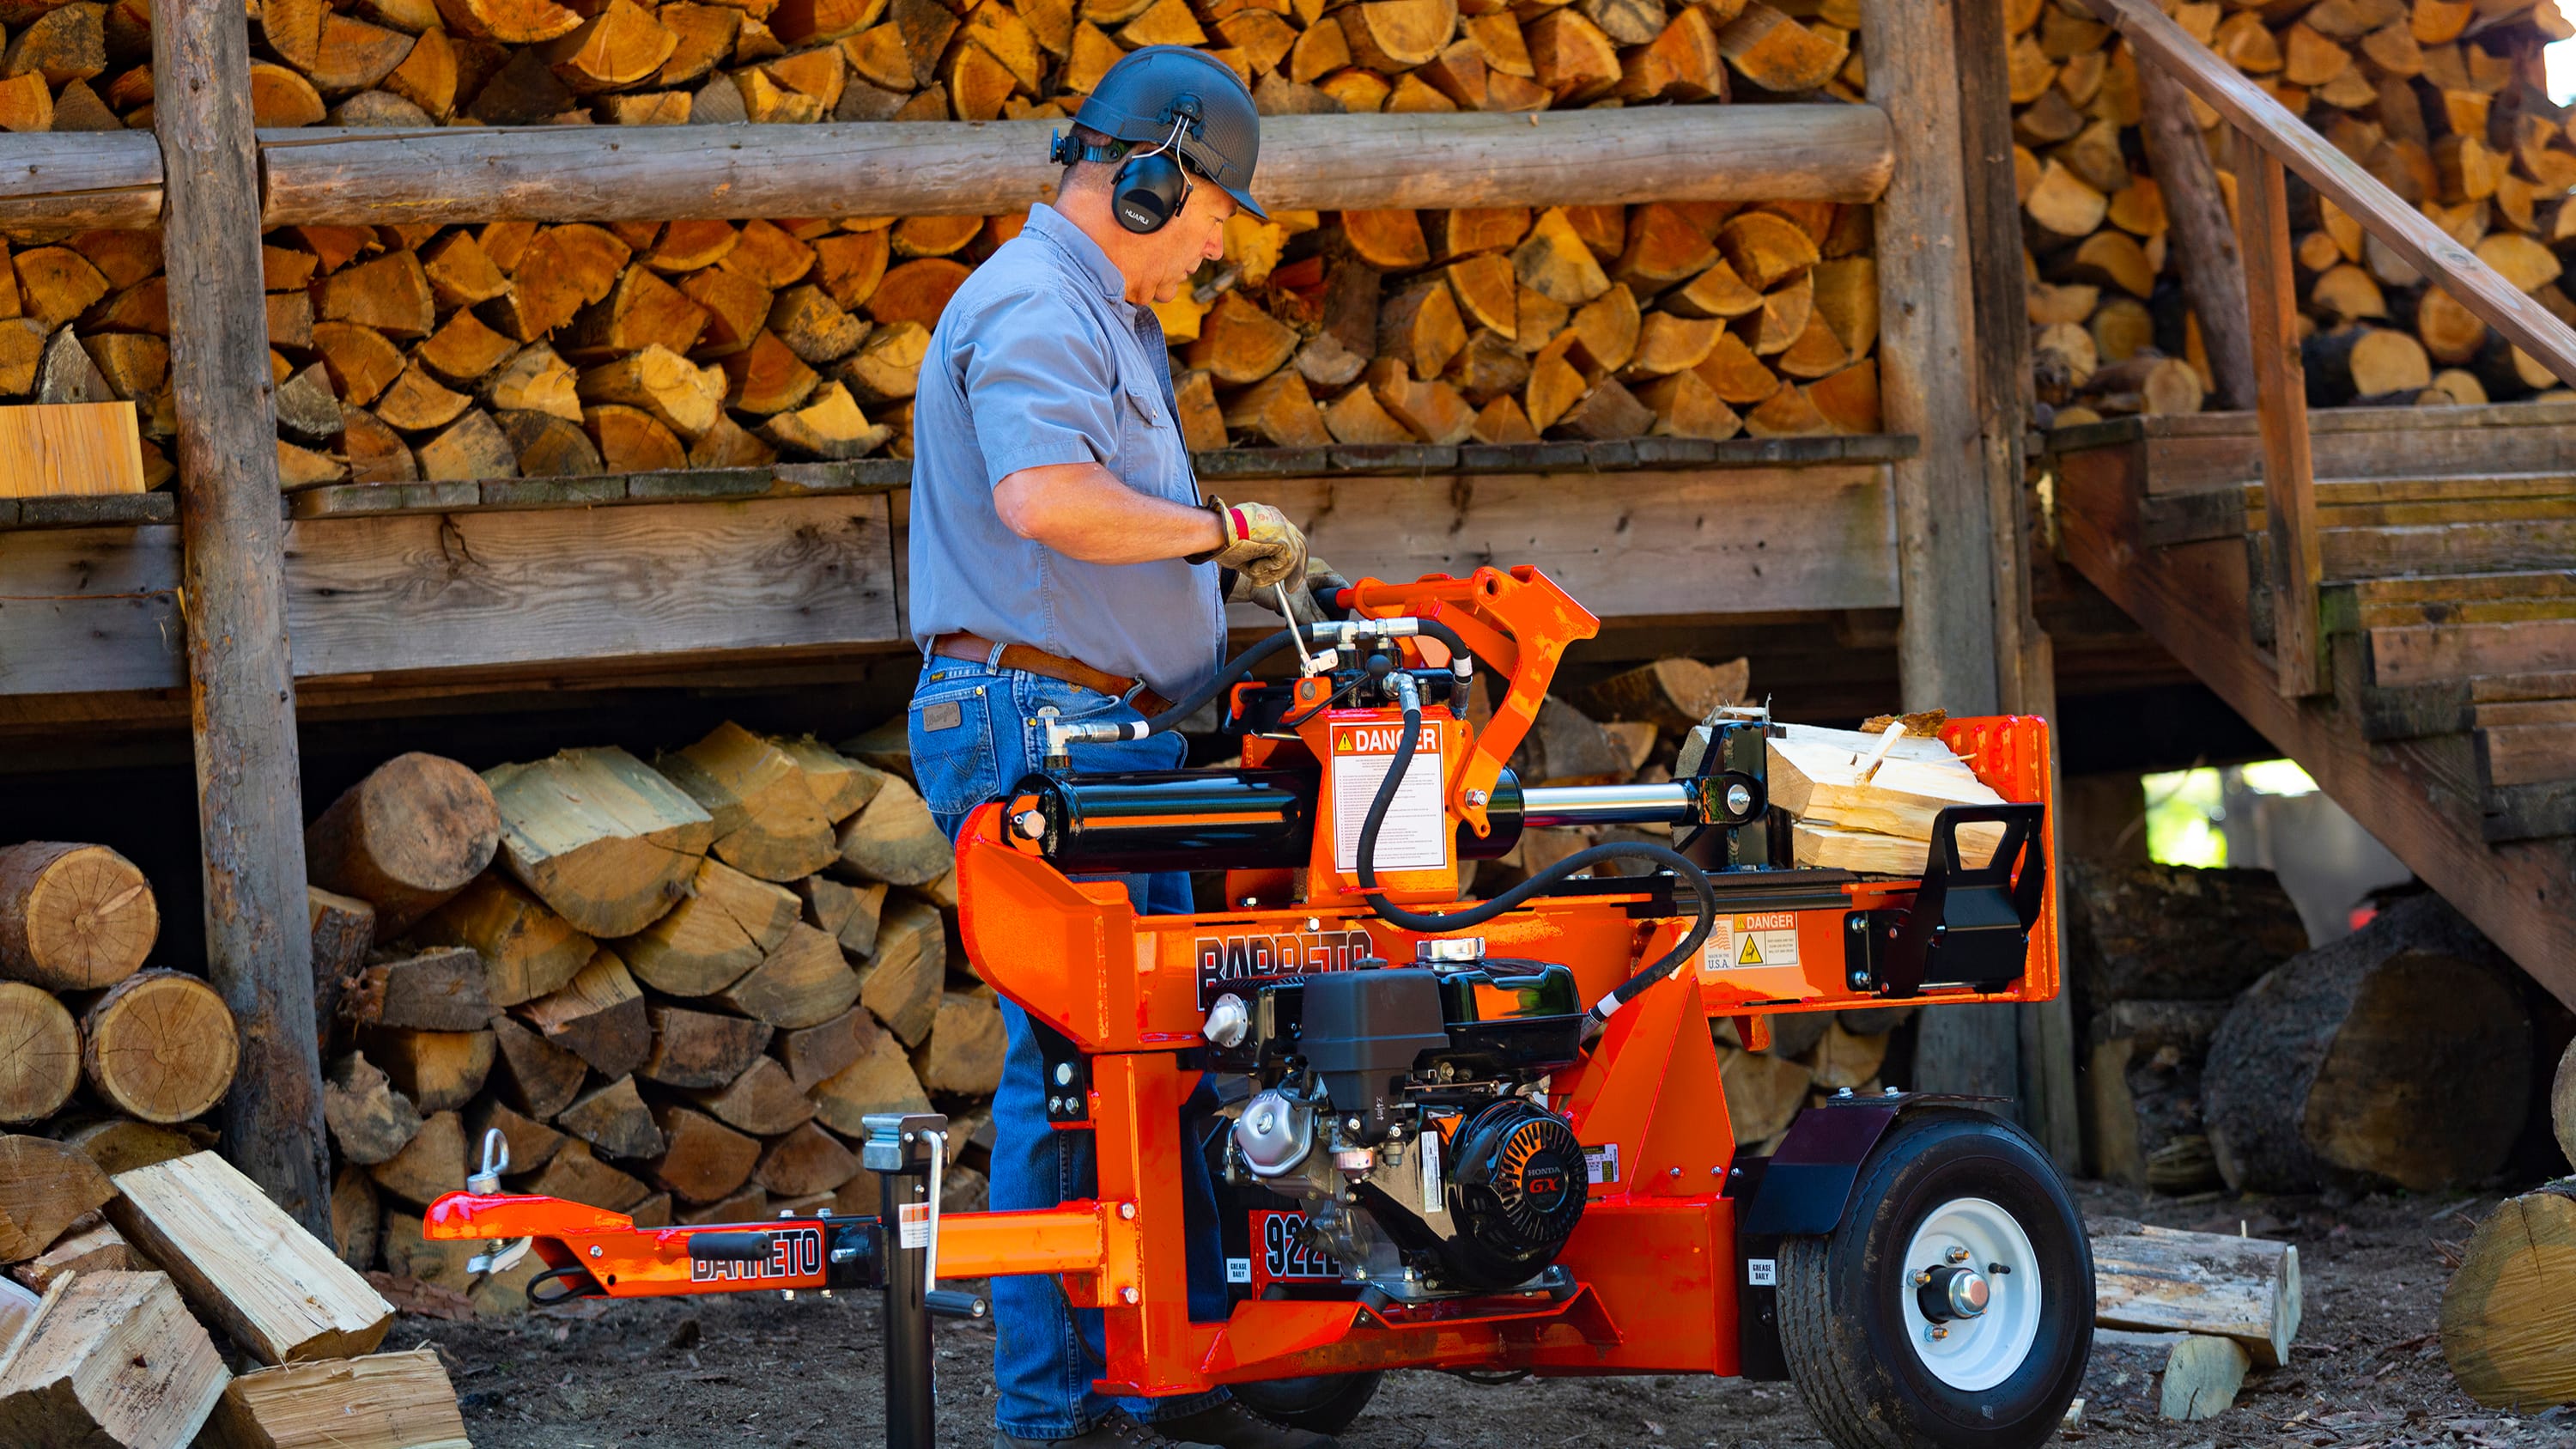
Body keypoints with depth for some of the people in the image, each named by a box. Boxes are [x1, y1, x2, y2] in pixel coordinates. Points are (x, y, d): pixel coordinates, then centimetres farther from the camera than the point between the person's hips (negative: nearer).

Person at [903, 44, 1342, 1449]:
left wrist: (1229, 566, 14)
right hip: (1033, 718, -11)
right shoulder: (1034, 308, -12)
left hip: (1111, 732, 11)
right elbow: (1045, 497, -30)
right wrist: (1219, 528, -17)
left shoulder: (1108, 320, 23)